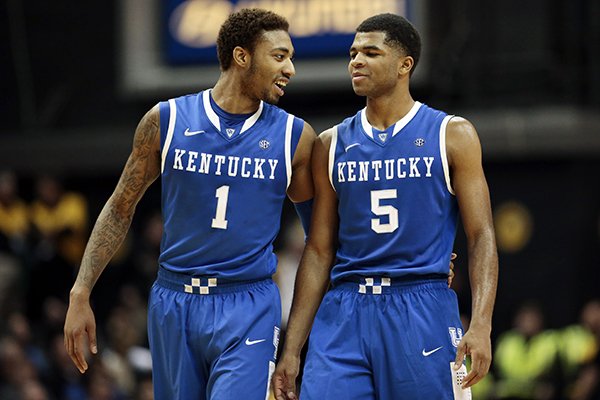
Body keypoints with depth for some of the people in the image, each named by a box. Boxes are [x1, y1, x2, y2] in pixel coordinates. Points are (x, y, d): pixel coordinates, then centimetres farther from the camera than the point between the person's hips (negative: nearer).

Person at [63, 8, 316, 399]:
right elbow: (121, 208, 8)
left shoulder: (295, 137, 2)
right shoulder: (166, 121, 1)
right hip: (174, 303, 1)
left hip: (248, 308, -1)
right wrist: (80, 294, 4)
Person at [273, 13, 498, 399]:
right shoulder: (332, 145, 11)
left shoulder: (452, 135, 3)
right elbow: (320, 251, 13)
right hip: (344, 313, 2)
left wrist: (481, 324, -15)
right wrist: (292, 350, 7)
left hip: (423, 312, -2)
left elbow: (482, 237, -1)